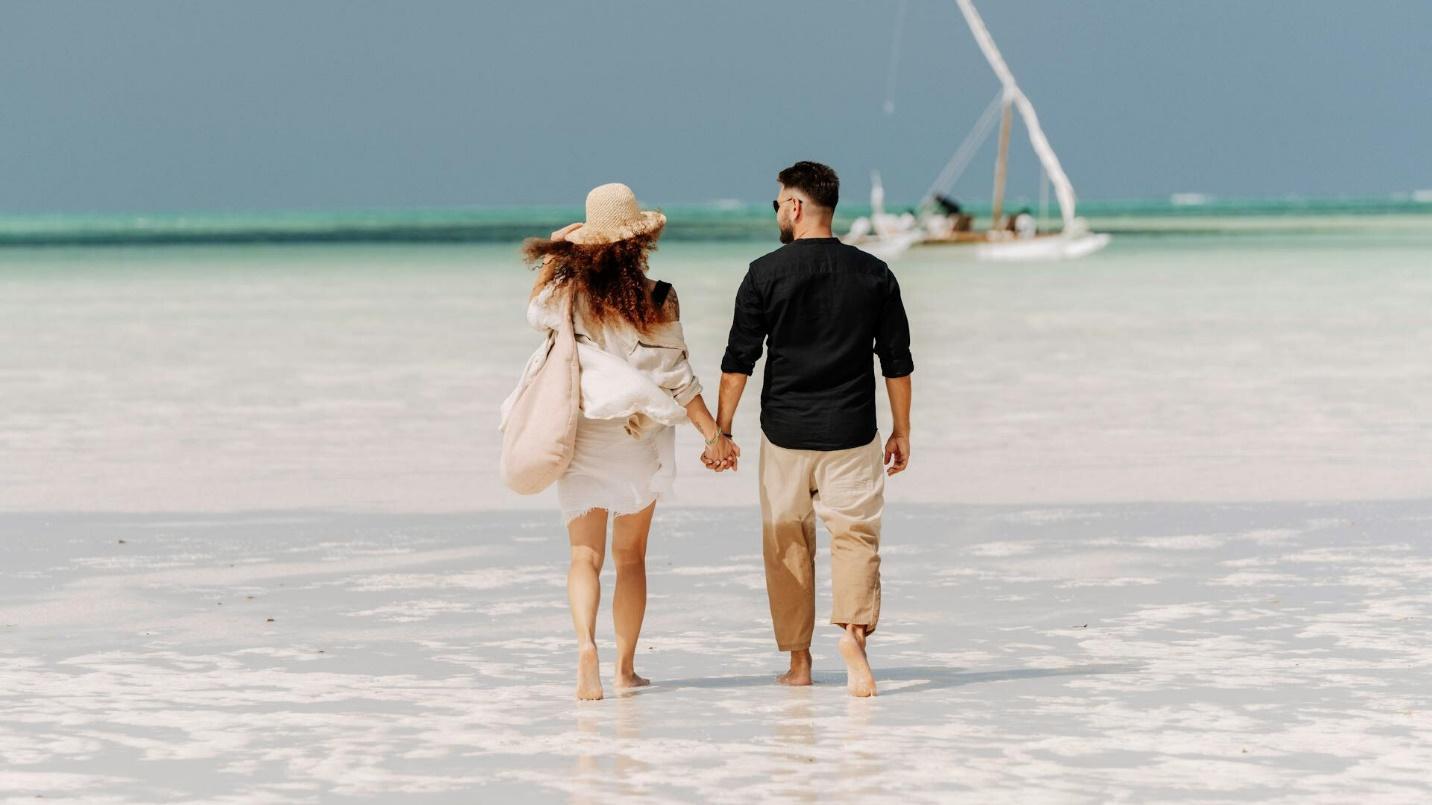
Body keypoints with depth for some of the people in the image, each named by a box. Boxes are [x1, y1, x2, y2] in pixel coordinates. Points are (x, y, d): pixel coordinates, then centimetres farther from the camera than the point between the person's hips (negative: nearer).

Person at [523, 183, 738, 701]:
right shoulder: (656, 302, -10)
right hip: (638, 440, 0)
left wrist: (551, 255, 22)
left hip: (580, 439, 0)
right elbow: (675, 378, -9)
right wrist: (712, 432, -3)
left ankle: (585, 645, -23)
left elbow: (535, 314, 17)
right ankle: (626, 667, 17)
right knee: (631, 556, 14)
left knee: (585, 554, 3)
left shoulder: (566, 293, -6)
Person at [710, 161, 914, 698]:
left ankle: (798, 661, 13)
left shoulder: (767, 273, -4)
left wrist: (721, 430, 3)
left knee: (787, 543, 10)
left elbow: (739, 360, -3)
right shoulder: (873, 274, 2)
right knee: (855, 534, 3)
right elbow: (897, 362, 5)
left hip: (785, 432, -1)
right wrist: (901, 431, 14)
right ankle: (854, 628, -22)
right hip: (851, 432, 1)